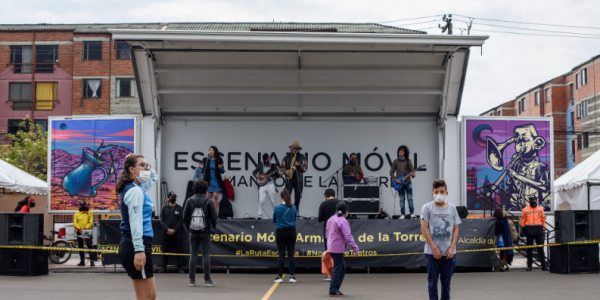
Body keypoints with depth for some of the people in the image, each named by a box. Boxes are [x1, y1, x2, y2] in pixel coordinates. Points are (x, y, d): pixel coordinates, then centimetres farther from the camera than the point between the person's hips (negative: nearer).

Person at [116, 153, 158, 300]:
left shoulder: (140, 188, 16)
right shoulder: (135, 191, -13)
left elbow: (153, 176, 36)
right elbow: (135, 222, -22)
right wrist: (139, 250, -29)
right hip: (135, 244, -10)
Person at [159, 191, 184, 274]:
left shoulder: (180, 208, 8)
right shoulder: (164, 208, 12)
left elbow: (181, 221, 2)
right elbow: (162, 220, 5)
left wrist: (174, 230, -8)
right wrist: (168, 229, -10)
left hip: (176, 232, -1)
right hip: (166, 233, 1)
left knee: (178, 250, -4)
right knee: (165, 250, 2)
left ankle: (180, 268, -3)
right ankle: (164, 268, 7)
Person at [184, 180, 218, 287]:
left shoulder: (190, 201, -1)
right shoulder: (209, 201, -6)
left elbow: (185, 217, 0)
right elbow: (214, 217, -4)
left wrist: (189, 228, 13)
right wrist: (212, 228, 11)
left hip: (193, 232, 2)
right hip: (205, 232, -2)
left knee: (193, 255, 7)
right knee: (206, 255, 2)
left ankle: (192, 280, 7)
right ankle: (207, 279, 2)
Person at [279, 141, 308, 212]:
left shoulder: (302, 157, 8)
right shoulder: (287, 157, 7)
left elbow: (305, 168, 2)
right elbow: (281, 168, 8)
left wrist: (299, 165, -17)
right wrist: (285, 171, -13)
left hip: (299, 180, 1)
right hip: (289, 179, -1)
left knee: (297, 197, 2)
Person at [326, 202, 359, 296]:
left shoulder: (331, 219, 12)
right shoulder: (343, 221, -15)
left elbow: (327, 234, 20)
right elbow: (348, 237, -20)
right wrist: (355, 249, -18)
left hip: (331, 247, 9)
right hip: (338, 249, -9)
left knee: (342, 267, 16)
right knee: (337, 269, -2)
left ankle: (336, 288, 15)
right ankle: (333, 290, 1)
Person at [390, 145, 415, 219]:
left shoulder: (408, 161, 6)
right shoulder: (395, 161, 6)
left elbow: (412, 170, 3)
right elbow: (391, 172, 8)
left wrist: (412, 174, -20)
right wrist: (395, 179, -6)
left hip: (408, 182, 0)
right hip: (399, 183, 0)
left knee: (410, 198, -4)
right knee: (401, 199, 2)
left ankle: (412, 214, 0)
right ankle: (402, 215, 4)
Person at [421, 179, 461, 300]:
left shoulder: (452, 208, 7)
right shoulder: (427, 208, -2)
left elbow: (455, 229, 9)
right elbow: (424, 229, -5)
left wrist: (452, 247, -3)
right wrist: (434, 248, -9)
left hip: (448, 252, 2)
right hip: (432, 252, -2)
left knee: (446, 281, 8)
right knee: (432, 281, 2)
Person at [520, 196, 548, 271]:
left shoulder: (540, 209, 10)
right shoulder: (525, 210, 6)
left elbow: (543, 219, 13)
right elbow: (522, 220, 7)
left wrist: (544, 228, 5)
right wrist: (523, 228, -1)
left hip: (539, 229, 1)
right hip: (529, 230, -1)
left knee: (540, 248, 1)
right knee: (529, 248, 3)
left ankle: (544, 266, 3)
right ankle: (529, 265, 8)